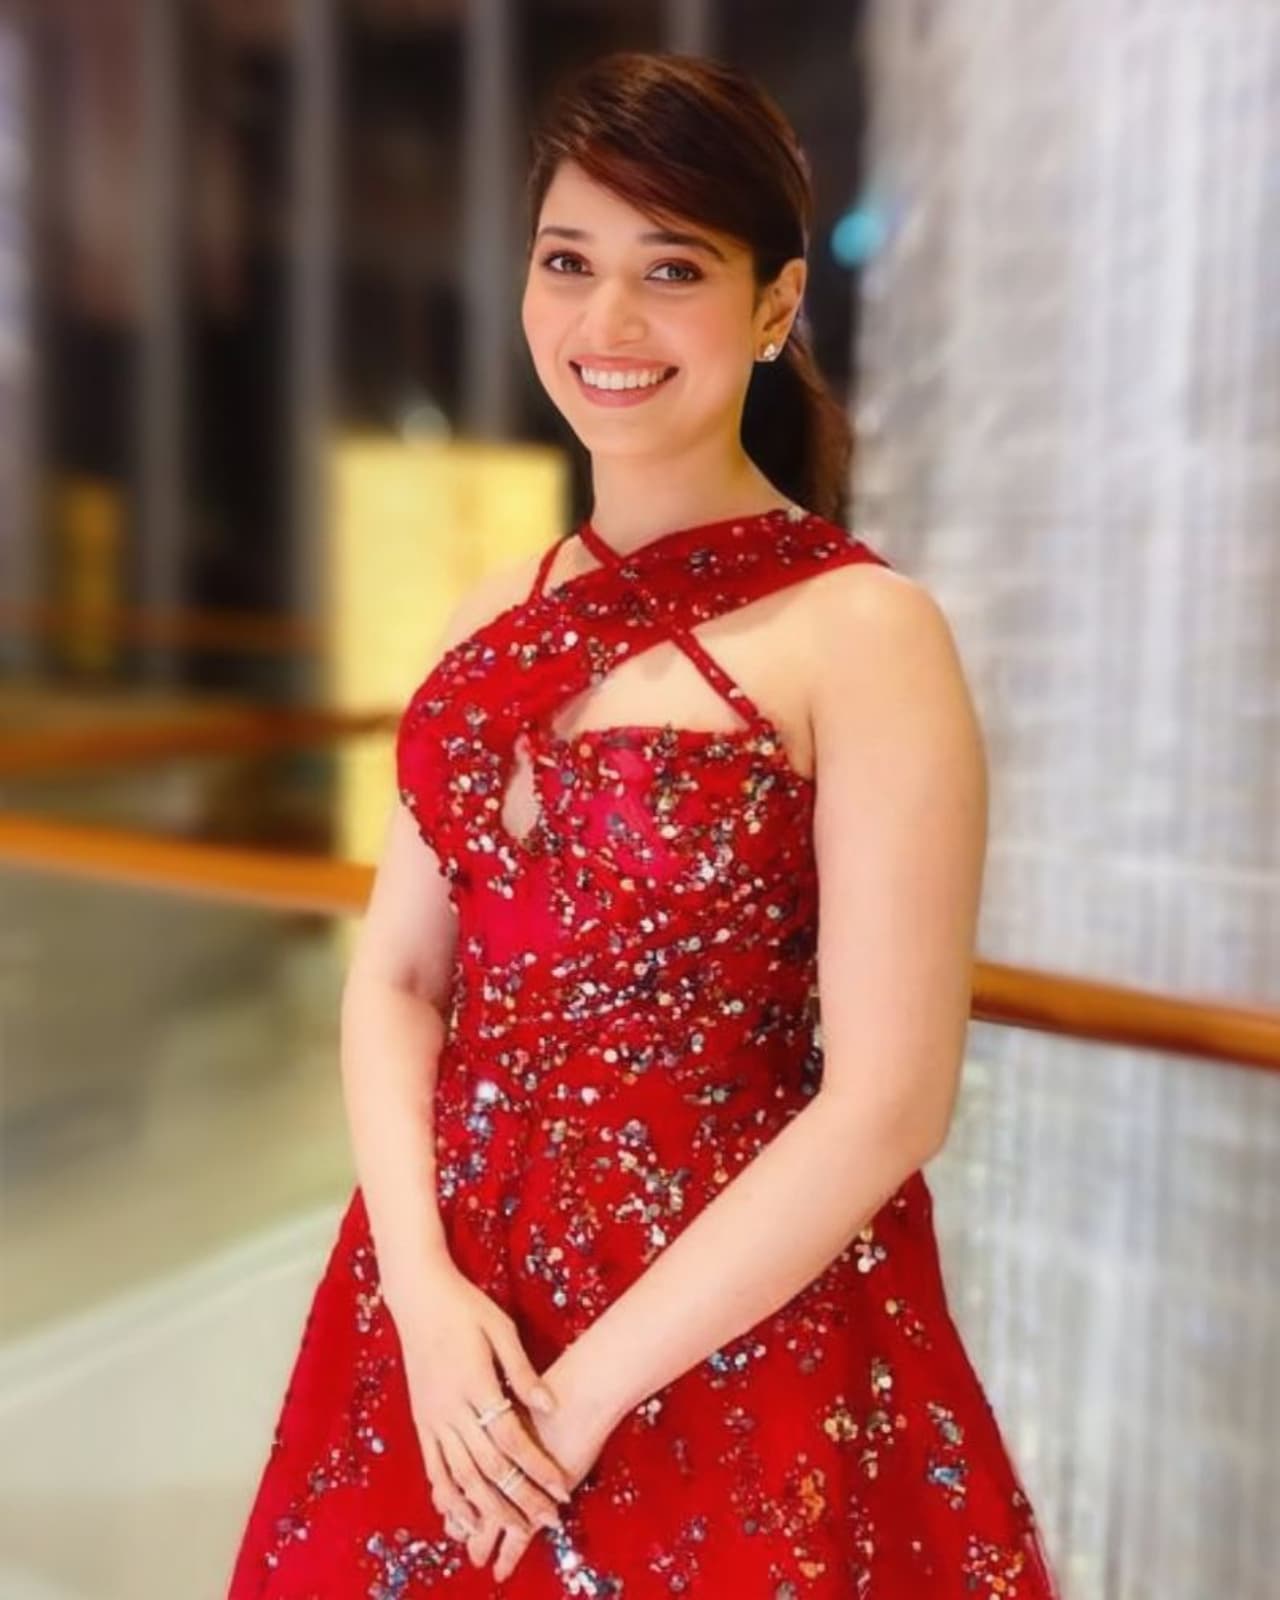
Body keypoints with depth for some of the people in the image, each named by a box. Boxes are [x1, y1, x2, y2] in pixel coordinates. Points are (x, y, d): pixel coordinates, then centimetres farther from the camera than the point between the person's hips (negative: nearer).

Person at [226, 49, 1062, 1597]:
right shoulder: (497, 615, 4)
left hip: (734, 1343, -5)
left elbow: (888, 1102, -17)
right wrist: (425, 1286, -10)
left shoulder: (866, 633, -14)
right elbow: (395, 973, 4)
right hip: (448, 1317, 6)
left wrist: (593, 1385, -13)